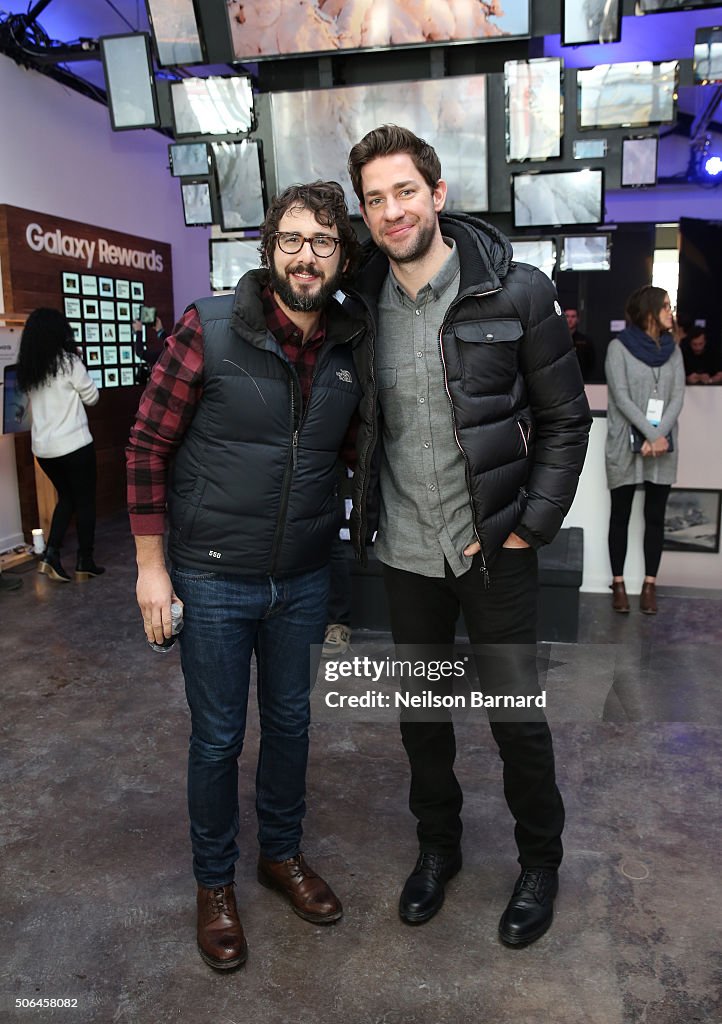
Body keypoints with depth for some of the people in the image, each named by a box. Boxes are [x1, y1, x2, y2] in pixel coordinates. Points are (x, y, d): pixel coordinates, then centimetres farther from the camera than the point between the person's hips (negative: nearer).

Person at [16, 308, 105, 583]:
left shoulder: (27, 367, 6)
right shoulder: (68, 361, -12)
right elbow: (92, 398, -3)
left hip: (42, 447, 6)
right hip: (74, 444, -6)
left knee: (66, 497, 21)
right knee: (84, 500, 8)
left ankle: (51, 554, 10)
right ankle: (85, 563, 15)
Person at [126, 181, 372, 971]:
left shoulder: (352, 352, -1)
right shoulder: (209, 331, -13)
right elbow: (147, 447, -9)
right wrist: (150, 566, -9)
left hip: (304, 581, 4)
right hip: (213, 581, -3)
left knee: (290, 721, 19)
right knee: (217, 738, 10)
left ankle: (282, 854, 43)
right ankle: (214, 883, 35)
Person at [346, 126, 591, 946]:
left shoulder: (517, 293, -10)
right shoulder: (363, 305, 0)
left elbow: (565, 420, -5)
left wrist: (529, 526, -9)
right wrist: (359, 516, 5)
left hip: (494, 548, -3)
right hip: (406, 552, 4)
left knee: (517, 716, 10)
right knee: (419, 712, 17)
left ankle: (540, 860, 37)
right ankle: (437, 846, 42)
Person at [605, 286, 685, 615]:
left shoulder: (673, 350, 9)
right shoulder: (619, 347, -3)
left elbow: (677, 397, 0)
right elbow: (621, 398, -11)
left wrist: (660, 436, -14)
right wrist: (651, 434, -18)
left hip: (663, 448, 3)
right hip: (625, 446, -3)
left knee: (655, 517, 6)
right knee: (620, 515, 4)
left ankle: (650, 585, 14)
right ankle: (618, 583, 12)